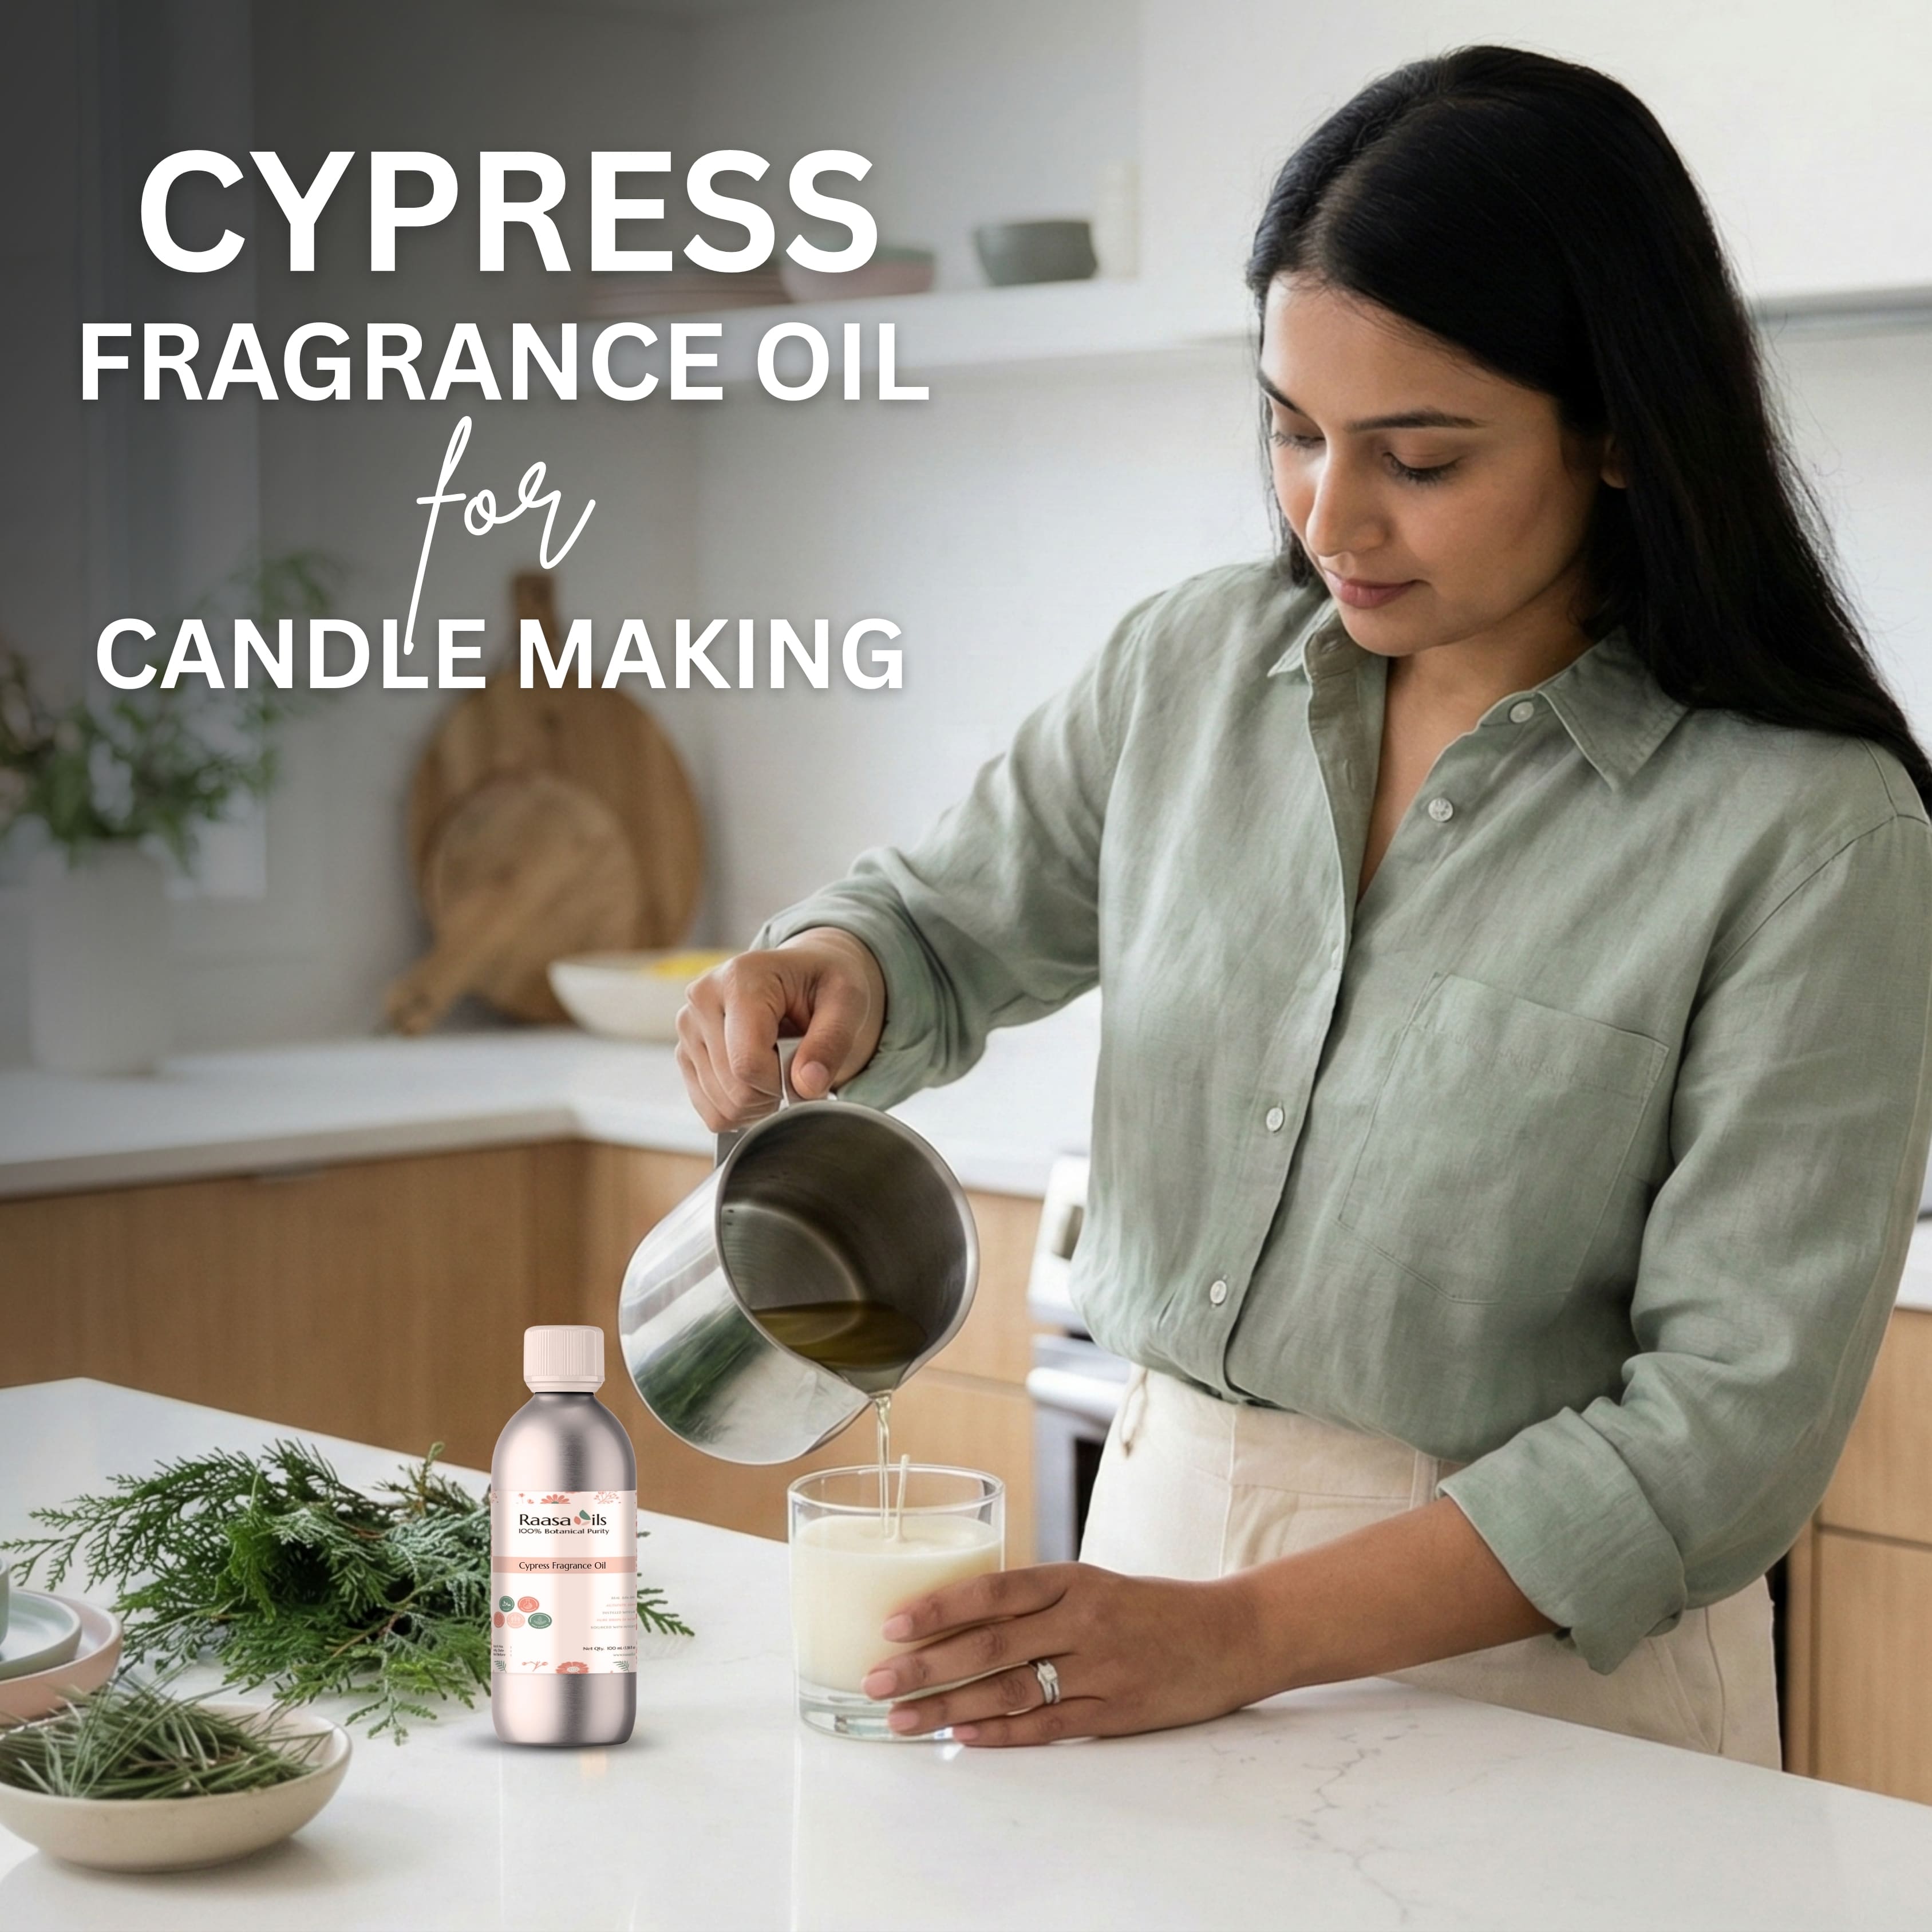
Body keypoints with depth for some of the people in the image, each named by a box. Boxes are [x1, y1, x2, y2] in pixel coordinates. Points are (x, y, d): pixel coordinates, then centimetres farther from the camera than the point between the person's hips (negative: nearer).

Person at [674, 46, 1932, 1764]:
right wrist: (826, 975, -9)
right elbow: (949, 927, 16)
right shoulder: (1195, 667, 1)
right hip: (1157, 1528, 3)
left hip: (1536, 1653, -3)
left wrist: (1248, 1634, -24)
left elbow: (1737, 1414, -17)